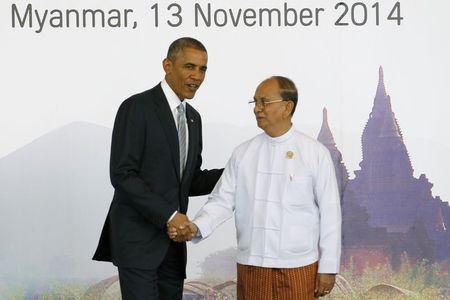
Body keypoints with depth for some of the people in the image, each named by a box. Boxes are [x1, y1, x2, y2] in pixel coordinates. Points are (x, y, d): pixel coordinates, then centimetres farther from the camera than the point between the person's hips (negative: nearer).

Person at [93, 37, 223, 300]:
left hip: (172, 238, 8)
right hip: (137, 236, -7)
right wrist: (169, 215, -20)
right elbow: (122, 175, -17)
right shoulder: (137, 107, -11)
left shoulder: (193, 117, 14)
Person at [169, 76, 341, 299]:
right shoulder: (242, 153, 5)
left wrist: (328, 268, -4)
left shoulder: (315, 153, -4)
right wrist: (196, 226, -17)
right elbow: (223, 200, 1)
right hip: (251, 265, 3)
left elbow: (329, 212, -3)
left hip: (298, 268, -2)